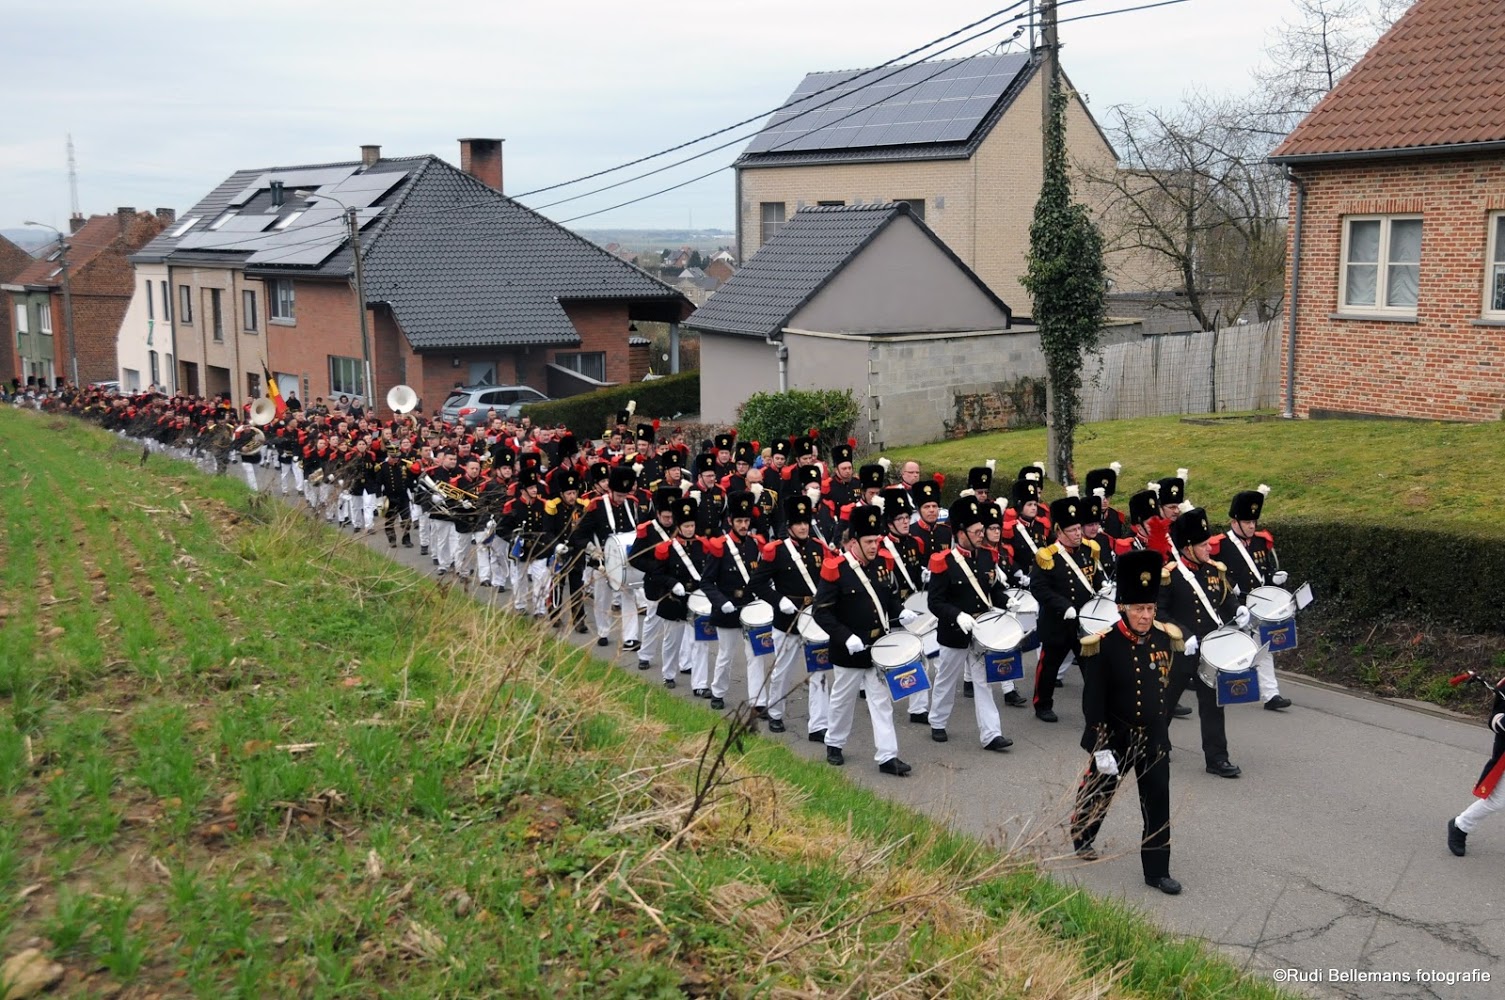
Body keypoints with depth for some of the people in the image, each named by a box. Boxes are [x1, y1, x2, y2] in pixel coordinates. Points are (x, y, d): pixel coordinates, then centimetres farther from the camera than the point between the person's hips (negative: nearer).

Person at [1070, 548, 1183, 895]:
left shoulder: (1165, 639, -5)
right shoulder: (1104, 645, -19)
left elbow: (1171, 687, 11)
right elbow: (1093, 700, -17)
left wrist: (1163, 724, 17)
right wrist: (1100, 747, -19)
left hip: (1154, 738, 3)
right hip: (1115, 738, -3)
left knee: (1158, 805, 3)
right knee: (1099, 791, 18)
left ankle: (1158, 870, 14)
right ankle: (1081, 836, 45)